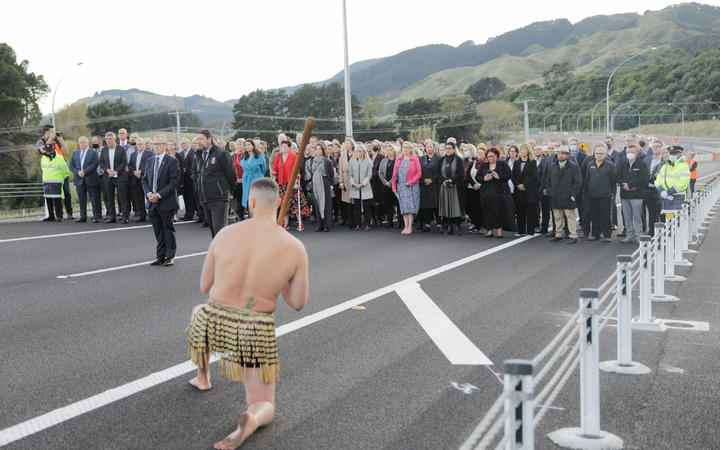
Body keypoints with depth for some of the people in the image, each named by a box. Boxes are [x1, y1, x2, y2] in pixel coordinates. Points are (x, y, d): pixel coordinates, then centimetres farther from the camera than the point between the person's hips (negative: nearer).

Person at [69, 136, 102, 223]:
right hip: (79, 180, 4)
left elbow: (95, 164, -10)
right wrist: (77, 172, -8)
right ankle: (83, 216, 13)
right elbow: (71, 165, 10)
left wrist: (84, 172, -16)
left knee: (94, 199, -3)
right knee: (81, 199, 7)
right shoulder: (75, 153, 16)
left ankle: (96, 216, 1)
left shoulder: (93, 153, 1)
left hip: (91, 180, -4)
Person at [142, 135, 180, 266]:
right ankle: (160, 256, 17)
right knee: (158, 230, 10)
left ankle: (170, 257, 10)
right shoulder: (149, 161, 13)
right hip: (152, 202, 6)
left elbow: (174, 182, -13)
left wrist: (159, 195, -17)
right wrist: (148, 193, -5)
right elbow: (145, 180, 14)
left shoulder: (172, 161, -7)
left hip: (166, 201, -6)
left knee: (168, 229, 2)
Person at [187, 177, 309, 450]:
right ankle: (249, 421, -23)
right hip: (255, 335, -2)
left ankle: (203, 377, 46)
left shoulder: (225, 234, -5)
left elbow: (205, 287, 6)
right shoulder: (295, 248, -11)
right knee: (264, 408, 13)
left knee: (199, 312, 41)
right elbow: (298, 304, -1)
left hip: (212, 324, 2)